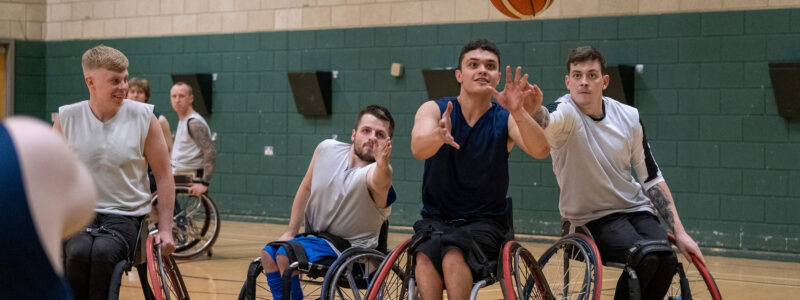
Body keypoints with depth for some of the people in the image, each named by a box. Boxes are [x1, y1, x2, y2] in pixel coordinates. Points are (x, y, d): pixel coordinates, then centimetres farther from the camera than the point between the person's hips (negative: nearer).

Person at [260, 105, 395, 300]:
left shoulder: (375, 171, -20)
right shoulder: (327, 150, -2)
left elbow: (380, 182, -46)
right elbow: (306, 188, 12)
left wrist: (382, 162, -68)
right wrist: (290, 232, 9)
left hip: (350, 249, -6)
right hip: (315, 237, 6)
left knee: (286, 254, -24)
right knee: (268, 253, -13)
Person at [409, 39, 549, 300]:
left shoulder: (505, 119, -1)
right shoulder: (434, 110, -1)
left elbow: (540, 151, -22)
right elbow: (418, 149, -23)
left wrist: (519, 112, -41)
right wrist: (438, 135, -47)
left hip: (485, 222, -1)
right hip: (436, 218, 1)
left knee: (453, 255, -32)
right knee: (426, 254, -33)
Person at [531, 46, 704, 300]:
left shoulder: (629, 117, -1)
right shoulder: (566, 112, -14)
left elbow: (651, 179, 6)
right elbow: (546, 120, -41)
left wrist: (679, 232, 0)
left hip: (636, 209, 4)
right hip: (591, 218, -4)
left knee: (667, 260, -25)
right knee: (644, 258, -30)